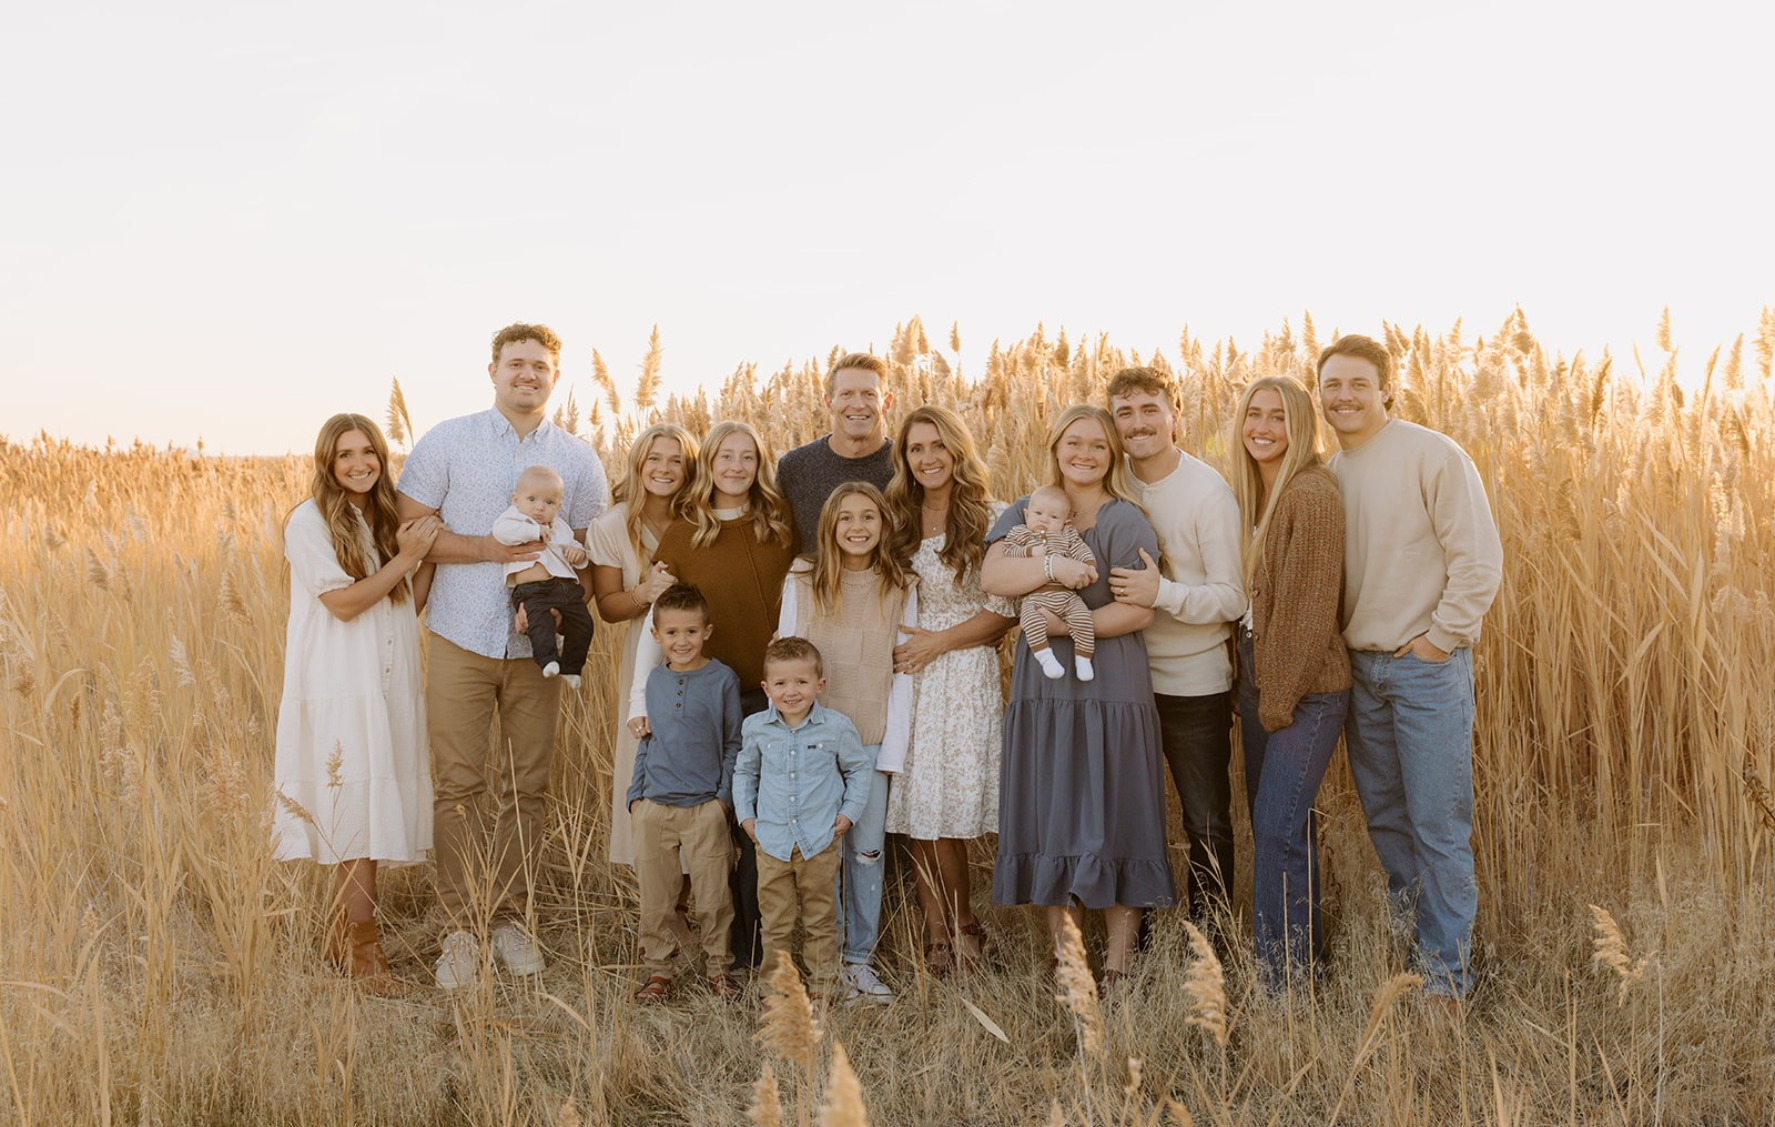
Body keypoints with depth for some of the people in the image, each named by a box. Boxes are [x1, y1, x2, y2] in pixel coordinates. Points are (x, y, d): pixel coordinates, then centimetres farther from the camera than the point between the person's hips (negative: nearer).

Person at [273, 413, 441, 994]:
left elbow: (409, 605, 12)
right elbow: (344, 602, -13)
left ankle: (342, 933, 18)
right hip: (337, 689, -6)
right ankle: (363, 948, 0)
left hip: (387, 688, 6)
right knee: (355, 813, -7)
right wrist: (405, 558, -10)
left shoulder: (387, 521, 14)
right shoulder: (309, 521, -6)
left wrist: (428, 553, 0)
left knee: (357, 817, 8)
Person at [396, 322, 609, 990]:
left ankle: (510, 916, 17)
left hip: (537, 646, 2)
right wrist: (485, 548, -13)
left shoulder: (578, 460, 8)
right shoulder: (447, 442, 1)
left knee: (527, 787, 5)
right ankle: (463, 925, 7)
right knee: (458, 785, -2)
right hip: (460, 640, -2)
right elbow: (407, 530, -2)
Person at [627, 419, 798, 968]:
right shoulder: (681, 536, 3)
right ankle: (727, 947, 17)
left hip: (772, 694, 0)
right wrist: (639, 699, -7)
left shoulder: (782, 527, 4)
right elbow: (657, 621, 1)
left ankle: (754, 947, 10)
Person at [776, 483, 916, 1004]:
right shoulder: (802, 581, 3)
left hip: (872, 740, 0)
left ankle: (861, 959, 12)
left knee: (867, 850, 1)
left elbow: (903, 673, 3)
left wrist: (892, 751, -3)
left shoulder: (901, 588, 4)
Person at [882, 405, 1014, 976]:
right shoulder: (898, 520, 11)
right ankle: (937, 935, 11)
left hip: (965, 671, -5)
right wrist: (896, 648, 3)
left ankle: (963, 928, 13)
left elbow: (1006, 610, -7)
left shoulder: (992, 517, -4)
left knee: (945, 809, -6)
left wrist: (939, 641, -9)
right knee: (916, 809, 2)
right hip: (909, 672, 5)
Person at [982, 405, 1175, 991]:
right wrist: (1052, 565, -22)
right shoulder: (1026, 514, 11)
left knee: (1114, 824, -2)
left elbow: (1139, 610, -10)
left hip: (1111, 689, -4)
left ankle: (1118, 964, 7)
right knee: (1050, 823, 5)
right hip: (1042, 690, 4)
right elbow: (993, 576, -6)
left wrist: (1065, 624, -15)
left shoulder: (1126, 521, -2)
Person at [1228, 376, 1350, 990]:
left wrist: (1280, 698, -16)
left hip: (1304, 687, -9)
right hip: (1257, 679, 9)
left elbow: (1313, 606, -17)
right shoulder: (1256, 493, 11)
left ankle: (1281, 984, -1)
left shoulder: (1313, 492, -15)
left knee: (1278, 827, -9)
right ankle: (1305, 951, 26)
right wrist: (1251, 689, 9)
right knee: (1276, 819, 14)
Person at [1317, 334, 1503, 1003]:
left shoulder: (1432, 455, -11)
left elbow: (1479, 559, -13)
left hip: (1427, 665, -6)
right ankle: (1410, 938, 30)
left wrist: (1439, 640, -13)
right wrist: (1339, 643, 4)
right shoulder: (1331, 473, 9)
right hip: (1361, 666, 6)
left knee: (1439, 827, -1)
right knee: (1383, 816, 15)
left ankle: (1447, 978, 9)